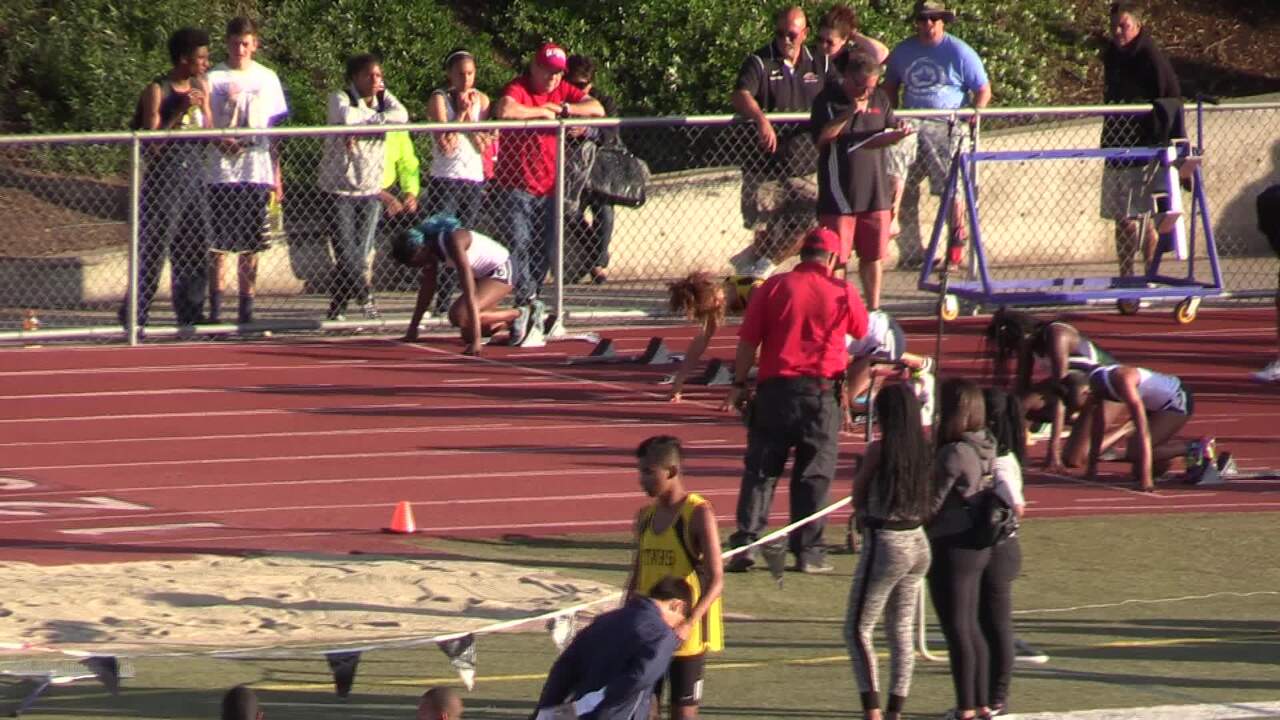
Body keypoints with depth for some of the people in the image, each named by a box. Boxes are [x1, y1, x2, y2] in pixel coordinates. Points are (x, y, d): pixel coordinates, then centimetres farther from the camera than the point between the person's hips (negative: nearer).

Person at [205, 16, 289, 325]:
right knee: (220, 244, -4)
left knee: (251, 245, 5)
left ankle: (246, 308, 10)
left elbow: (274, 131, 14)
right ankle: (216, 308, -2)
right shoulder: (214, 79, 0)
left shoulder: (267, 79, 10)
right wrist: (220, 142, -22)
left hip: (257, 174, 3)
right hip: (223, 172, -3)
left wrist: (277, 177, 11)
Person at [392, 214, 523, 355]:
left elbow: (469, 293, -38)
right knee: (468, 336, 6)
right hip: (481, 274, 8)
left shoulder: (453, 242, -34)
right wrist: (413, 327, 6)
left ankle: (518, 315, -8)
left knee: (459, 316, -25)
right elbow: (427, 288, 5)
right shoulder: (429, 245, -9)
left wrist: (476, 340, -41)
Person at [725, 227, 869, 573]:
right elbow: (862, 331, 19)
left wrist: (739, 383, 6)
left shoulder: (773, 287, 1)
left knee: (760, 470, 5)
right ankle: (808, 551, 6)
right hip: (822, 391, 0)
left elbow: (748, 340, -1)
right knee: (814, 474, 7)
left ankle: (744, 543, -2)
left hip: (775, 388, 1)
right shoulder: (842, 292, 1)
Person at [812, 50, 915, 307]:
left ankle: (873, 310, 22)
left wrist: (900, 133, -6)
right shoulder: (828, 100, -7)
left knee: (873, 256, 12)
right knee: (837, 259, -2)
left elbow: (888, 135, 17)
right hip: (839, 196, -5)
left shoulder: (879, 99, 9)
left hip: (875, 193, 5)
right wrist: (849, 112, -22)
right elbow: (822, 137, -17)